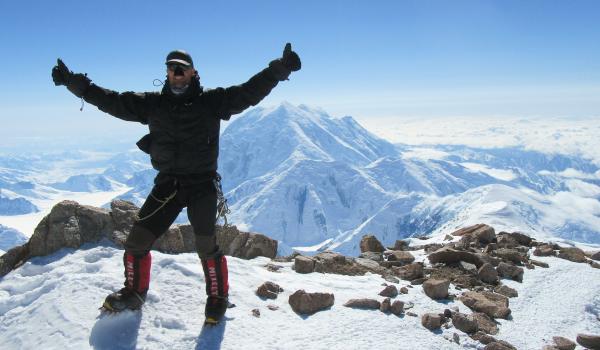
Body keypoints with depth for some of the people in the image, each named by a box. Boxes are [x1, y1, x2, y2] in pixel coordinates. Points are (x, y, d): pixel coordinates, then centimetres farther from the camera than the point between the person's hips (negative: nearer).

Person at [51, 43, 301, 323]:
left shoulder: (212, 101, -3)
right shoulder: (153, 104, 5)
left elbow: (249, 91, -11)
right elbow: (111, 101, 9)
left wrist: (280, 68, -21)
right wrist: (74, 82, 4)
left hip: (201, 185, -3)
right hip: (166, 184, 3)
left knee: (206, 245, -8)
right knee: (137, 240, 4)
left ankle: (218, 297, 16)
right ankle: (134, 292, 29)